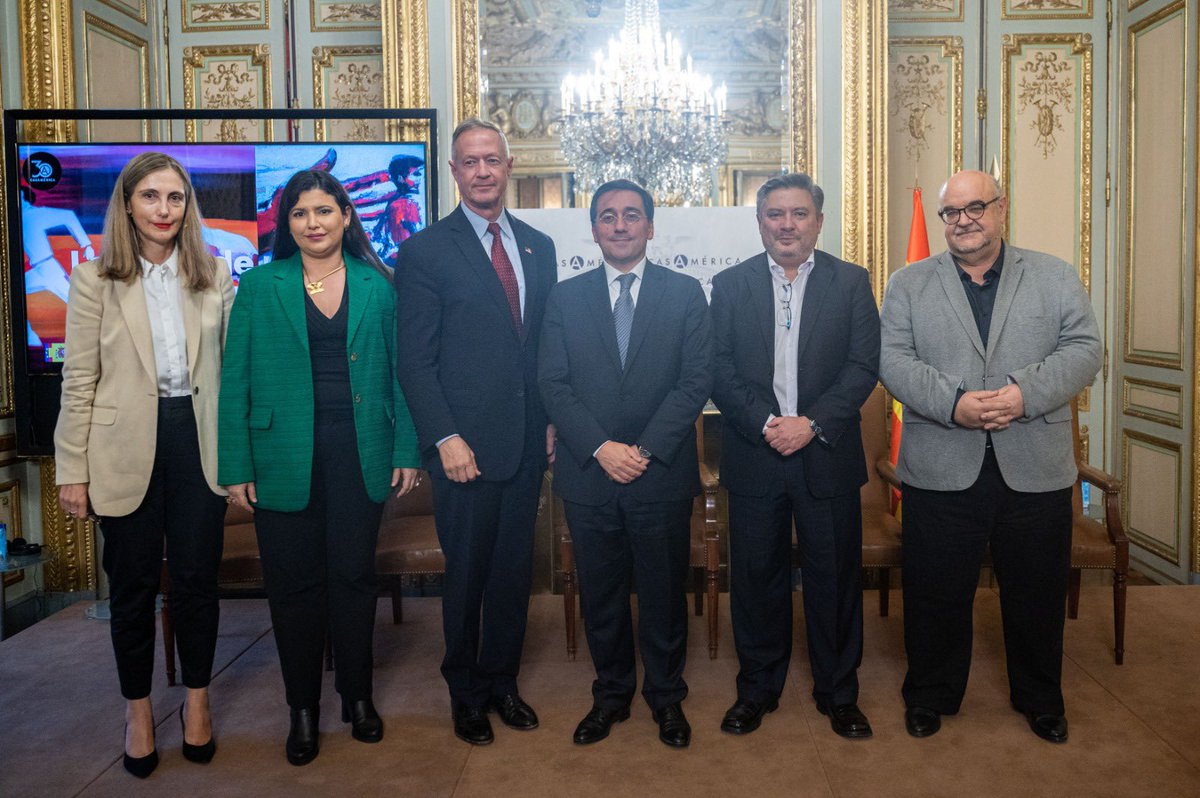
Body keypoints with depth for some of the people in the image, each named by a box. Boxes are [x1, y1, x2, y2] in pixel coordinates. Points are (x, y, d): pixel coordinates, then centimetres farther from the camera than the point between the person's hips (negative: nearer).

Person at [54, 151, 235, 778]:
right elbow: (79, 382, -2)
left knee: (197, 576, 9)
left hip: (198, 440, 1)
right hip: (127, 449, -1)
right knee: (133, 581, 11)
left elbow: (233, 363, 6)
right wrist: (72, 470, -4)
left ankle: (197, 699, 30)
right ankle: (138, 708, 30)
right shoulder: (95, 279, -1)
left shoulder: (216, 275, 5)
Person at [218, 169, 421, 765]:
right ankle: (303, 709, 22)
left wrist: (406, 451, 1)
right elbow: (235, 381, 1)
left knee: (354, 576, 8)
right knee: (294, 583, 6)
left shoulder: (376, 286, 6)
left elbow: (399, 373, 7)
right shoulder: (260, 286, 3)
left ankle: (357, 696, 26)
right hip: (284, 458, 0)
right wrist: (236, 466, -4)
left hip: (359, 455, 1)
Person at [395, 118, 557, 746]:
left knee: (515, 572, 13)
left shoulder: (538, 246, 11)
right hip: (465, 446, -4)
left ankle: (502, 682, 32)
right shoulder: (425, 251, -4)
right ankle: (466, 694, 28)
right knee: (467, 576, 8)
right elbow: (415, 359, -7)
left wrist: (553, 419, 6)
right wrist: (445, 439, -13)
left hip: (527, 442, 4)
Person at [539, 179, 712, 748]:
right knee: (600, 593, 11)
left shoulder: (685, 294, 4)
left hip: (662, 474, -1)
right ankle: (611, 694, 29)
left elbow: (696, 381, -3)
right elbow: (553, 384, 0)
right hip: (588, 474, 1)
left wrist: (645, 449, -12)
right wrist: (601, 448, -12)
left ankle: (666, 696, 28)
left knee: (664, 592, 9)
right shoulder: (566, 297, 7)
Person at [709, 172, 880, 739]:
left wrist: (812, 425, -15)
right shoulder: (730, 285, 6)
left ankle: (839, 693, 25)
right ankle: (757, 689, 25)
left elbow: (864, 366, -3)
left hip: (828, 456, 0)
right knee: (756, 577, 9)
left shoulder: (851, 282, 5)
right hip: (753, 457, 1)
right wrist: (765, 423, -15)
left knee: (835, 577, 8)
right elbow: (719, 369, -1)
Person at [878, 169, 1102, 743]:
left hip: (1035, 472, 1)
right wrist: (953, 404, -19)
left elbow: (1083, 350, -1)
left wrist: (1025, 393, -18)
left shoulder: (1055, 278, 8)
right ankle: (931, 696, 29)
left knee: (1037, 594, 14)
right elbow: (894, 360, -4)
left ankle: (1040, 700, 35)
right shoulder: (908, 284, 6)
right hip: (939, 473, -1)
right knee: (936, 594, 9)